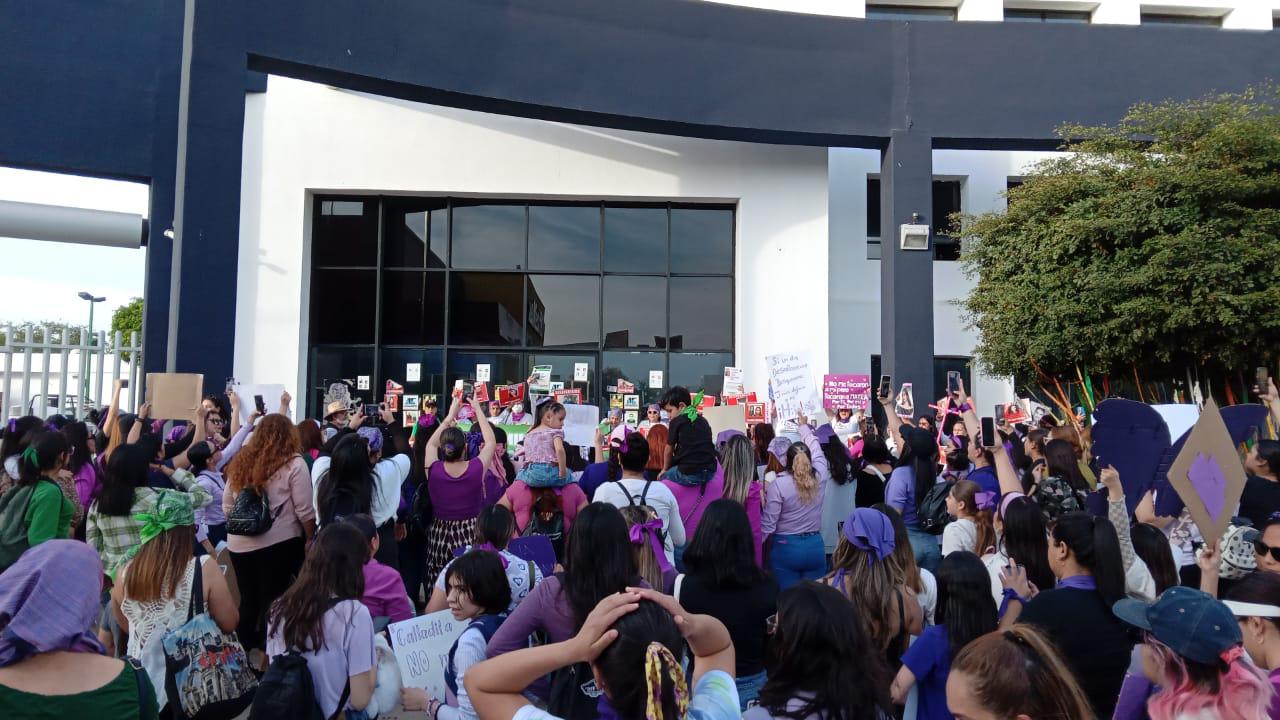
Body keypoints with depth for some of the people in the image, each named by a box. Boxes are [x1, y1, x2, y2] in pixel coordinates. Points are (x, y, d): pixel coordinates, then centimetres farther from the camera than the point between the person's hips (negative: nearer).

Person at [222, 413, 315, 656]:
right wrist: (310, 538, 2)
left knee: (248, 601, 17)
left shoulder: (241, 461, 7)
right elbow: (304, 511, -10)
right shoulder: (293, 464, -9)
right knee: (273, 603, 6)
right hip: (278, 544, -5)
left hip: (240, 544, 5)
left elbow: (227, 505, 13)